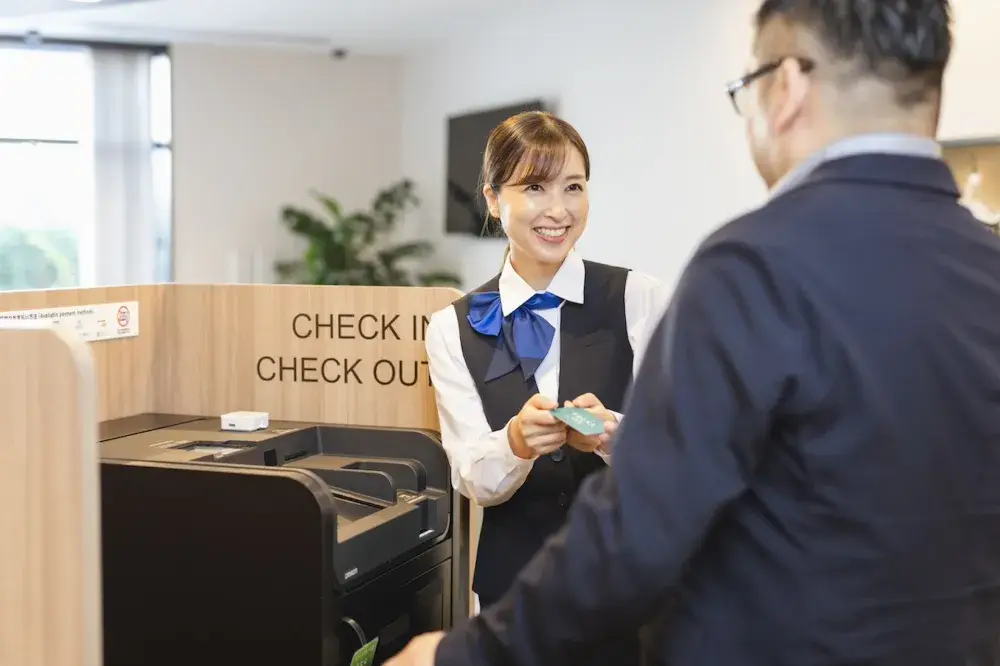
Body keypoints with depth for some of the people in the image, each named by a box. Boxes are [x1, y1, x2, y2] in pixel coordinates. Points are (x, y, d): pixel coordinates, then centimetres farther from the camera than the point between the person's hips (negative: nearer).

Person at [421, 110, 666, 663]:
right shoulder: (454, 328, 1)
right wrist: (517, 443, -28)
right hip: (514, 581, 1)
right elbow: (472, 479, -6)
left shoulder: (638, 298, -5)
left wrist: (610, 434, -32)